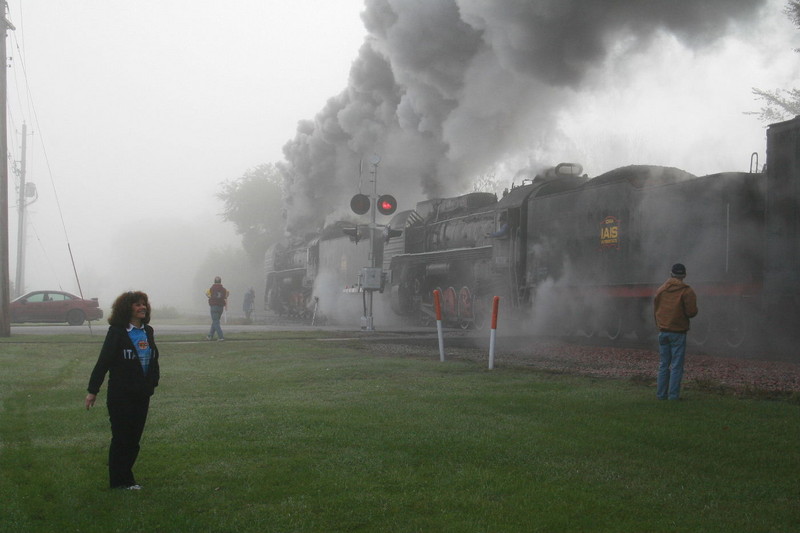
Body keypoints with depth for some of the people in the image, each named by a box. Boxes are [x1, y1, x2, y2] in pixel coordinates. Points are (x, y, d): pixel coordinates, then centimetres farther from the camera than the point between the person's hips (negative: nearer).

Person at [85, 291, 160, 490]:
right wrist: (93, 391, -12)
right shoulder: (117, 332, -11)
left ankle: (125, 478, 21)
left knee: (134, 438, 10)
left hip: (142, 394, 6)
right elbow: (103, 361, -11)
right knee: (121, 438, 2)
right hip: (121, 394, -6)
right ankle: (119, 481, 13)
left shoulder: (147, 331, 7)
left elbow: (153, 359, 14)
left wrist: (153, 383, 10)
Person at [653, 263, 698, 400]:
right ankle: (673, 395, -2)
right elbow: (692, 312, -14)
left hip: (663, 331, 5)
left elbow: (655, 310, 12)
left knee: (663, 364, 12)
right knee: (676, 366, 0)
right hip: (678, 332, -4)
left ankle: (661, 393, 11)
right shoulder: (687, 291, -9)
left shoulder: (661, 290, 7)